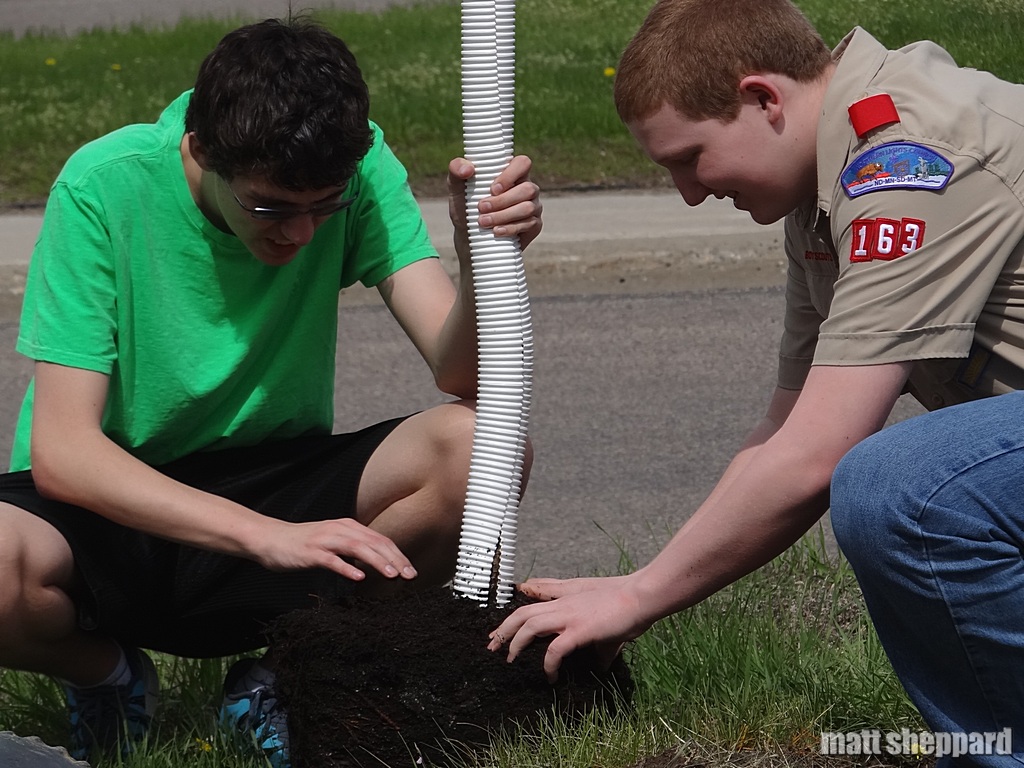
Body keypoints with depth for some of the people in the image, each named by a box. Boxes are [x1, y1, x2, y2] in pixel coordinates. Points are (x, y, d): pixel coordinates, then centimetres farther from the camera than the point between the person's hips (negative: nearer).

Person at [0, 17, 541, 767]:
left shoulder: (355, 169, -12)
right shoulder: (105, 188, -20)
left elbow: (460, 373, -19)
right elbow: (61, 450, -26)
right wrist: (267, 534, -38)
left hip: (273, 490, 3)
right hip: (116, 506, -2)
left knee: (479, 446, -25)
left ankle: (283, 669, -1)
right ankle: (107, 673, 1)